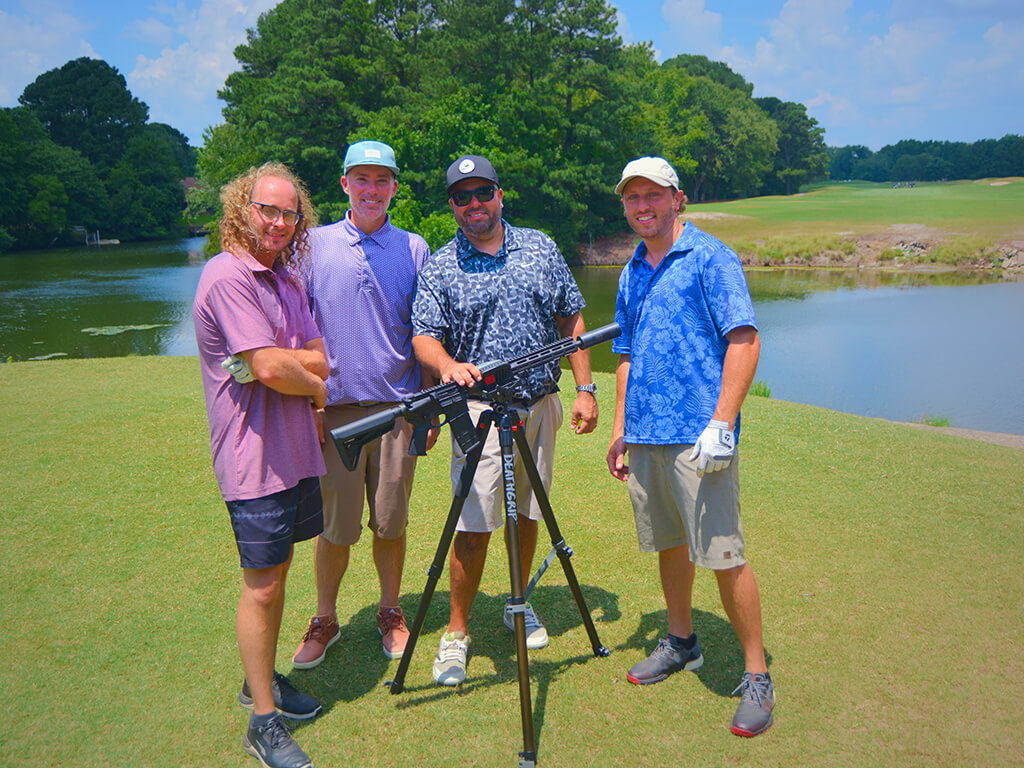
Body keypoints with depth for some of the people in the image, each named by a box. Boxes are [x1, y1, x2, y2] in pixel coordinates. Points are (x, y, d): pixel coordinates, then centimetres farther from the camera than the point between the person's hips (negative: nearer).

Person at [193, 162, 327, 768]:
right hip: (256, 459, -8)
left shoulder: (287, 280, 12)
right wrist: (319, 388, -5)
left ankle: (264, 680, 35)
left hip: (298, 450, 8)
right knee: (263, 585, 0)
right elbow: (271, 369, -22)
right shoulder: (227, 276, -15)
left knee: (279, 569, 18)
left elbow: (318, 359, 5)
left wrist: (278, 361, -13)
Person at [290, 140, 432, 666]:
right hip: (334, 407, -1)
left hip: (397, 407, 1)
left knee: (391, 522, 9)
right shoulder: (316, 244, 4)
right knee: (334, 526, 5)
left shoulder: (414, 249, 7)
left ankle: (390, 613, 28)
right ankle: (324, 620, 24)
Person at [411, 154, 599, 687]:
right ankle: (456, 632, 11)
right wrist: (448, 366, -32)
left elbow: (571, 321, 10)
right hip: (479, 409, -3)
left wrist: (584, 388, 4)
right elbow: (424, 336, -10)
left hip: (540, 405, 3)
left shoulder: (541, 249, 8)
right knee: (473, 526, -5)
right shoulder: (440, 268, 0)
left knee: (527, 514, 15)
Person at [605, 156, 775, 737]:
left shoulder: (709, 257, -5)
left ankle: (757, 677, 10)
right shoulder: (632, 274, 17)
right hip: (646, 435, 7)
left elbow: (745, 341, -13)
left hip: (698, 436, -7)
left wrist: (721, 423, -20)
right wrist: (620, 428, 18)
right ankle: (681, 643, 35)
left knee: (724, 556, -4)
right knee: (668, 545, 17)